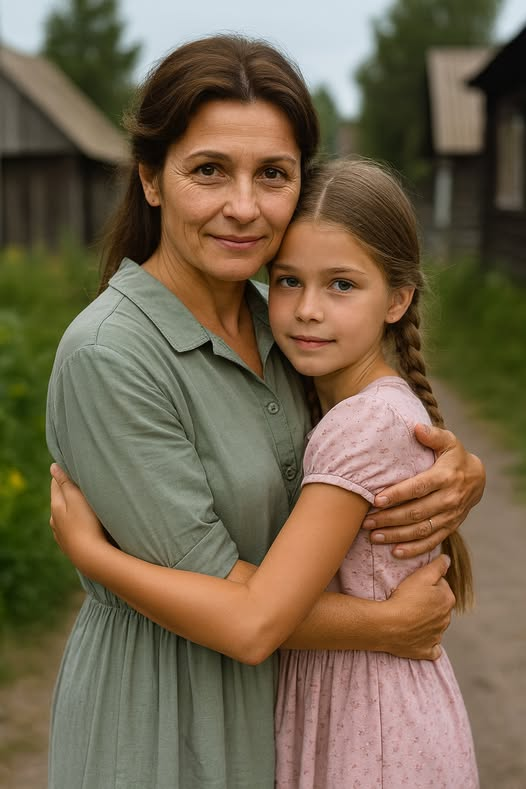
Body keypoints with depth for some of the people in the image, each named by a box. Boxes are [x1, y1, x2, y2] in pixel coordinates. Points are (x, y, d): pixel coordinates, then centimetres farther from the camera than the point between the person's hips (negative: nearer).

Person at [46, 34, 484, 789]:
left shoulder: (279, 324, -3)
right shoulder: (107, 355, -24)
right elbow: (205, 584, -23)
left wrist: (463, 479, -17)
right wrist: (389, 623, -13)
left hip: (270, 696, 6)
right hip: (159, 721, -6)